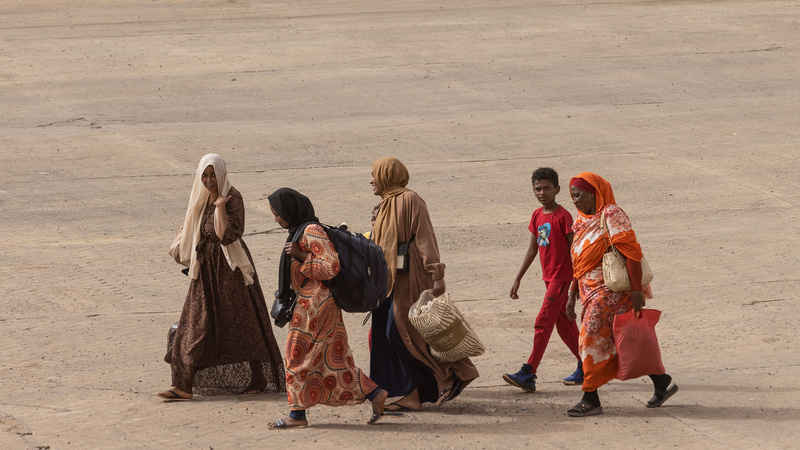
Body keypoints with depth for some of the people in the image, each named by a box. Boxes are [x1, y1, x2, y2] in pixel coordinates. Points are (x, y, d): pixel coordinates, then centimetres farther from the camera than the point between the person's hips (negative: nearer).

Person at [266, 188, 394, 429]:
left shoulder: (312, 232, -17)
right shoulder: (300, 230, 13)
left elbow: (331, 267, -23)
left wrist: (301, 257, -21)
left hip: (314, 303, -10)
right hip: (308, 302, 10)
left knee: (298, 357, -2)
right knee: (333, 358, 10)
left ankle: (297, 414, 4)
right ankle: (374, 394, 11)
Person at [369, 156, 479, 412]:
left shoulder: (409, 200, -10)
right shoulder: (388, 204, 17)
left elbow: (424, 237, -16)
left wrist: (436, 274, -21)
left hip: (409, 277, -9)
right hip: (391, 280, 9)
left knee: (401, 333, -13)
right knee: (392, 336, 5)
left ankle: (445, 377, -3)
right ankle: (412, 396, 5)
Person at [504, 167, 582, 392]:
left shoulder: (563, 216, -14)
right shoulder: (537, 216, 9)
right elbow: (532, 250, 16)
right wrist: (517, 279, 15)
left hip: (562, 278, -8)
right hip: (549, 278, 8)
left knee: (543, 323, -11)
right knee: (564, 324, 13)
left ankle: (528, 374, -14)